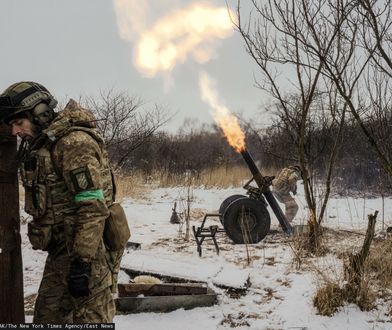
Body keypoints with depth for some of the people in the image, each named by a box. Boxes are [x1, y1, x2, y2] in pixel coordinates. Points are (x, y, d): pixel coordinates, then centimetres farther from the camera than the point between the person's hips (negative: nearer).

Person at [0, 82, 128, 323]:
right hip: (61, 250, 10)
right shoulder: (42, 145, 15)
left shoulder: (75, 142, -17)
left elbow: (93, 207, -22)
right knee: (47, 319, 16)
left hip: (87, 251, -10)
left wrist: (82, 261, -24)